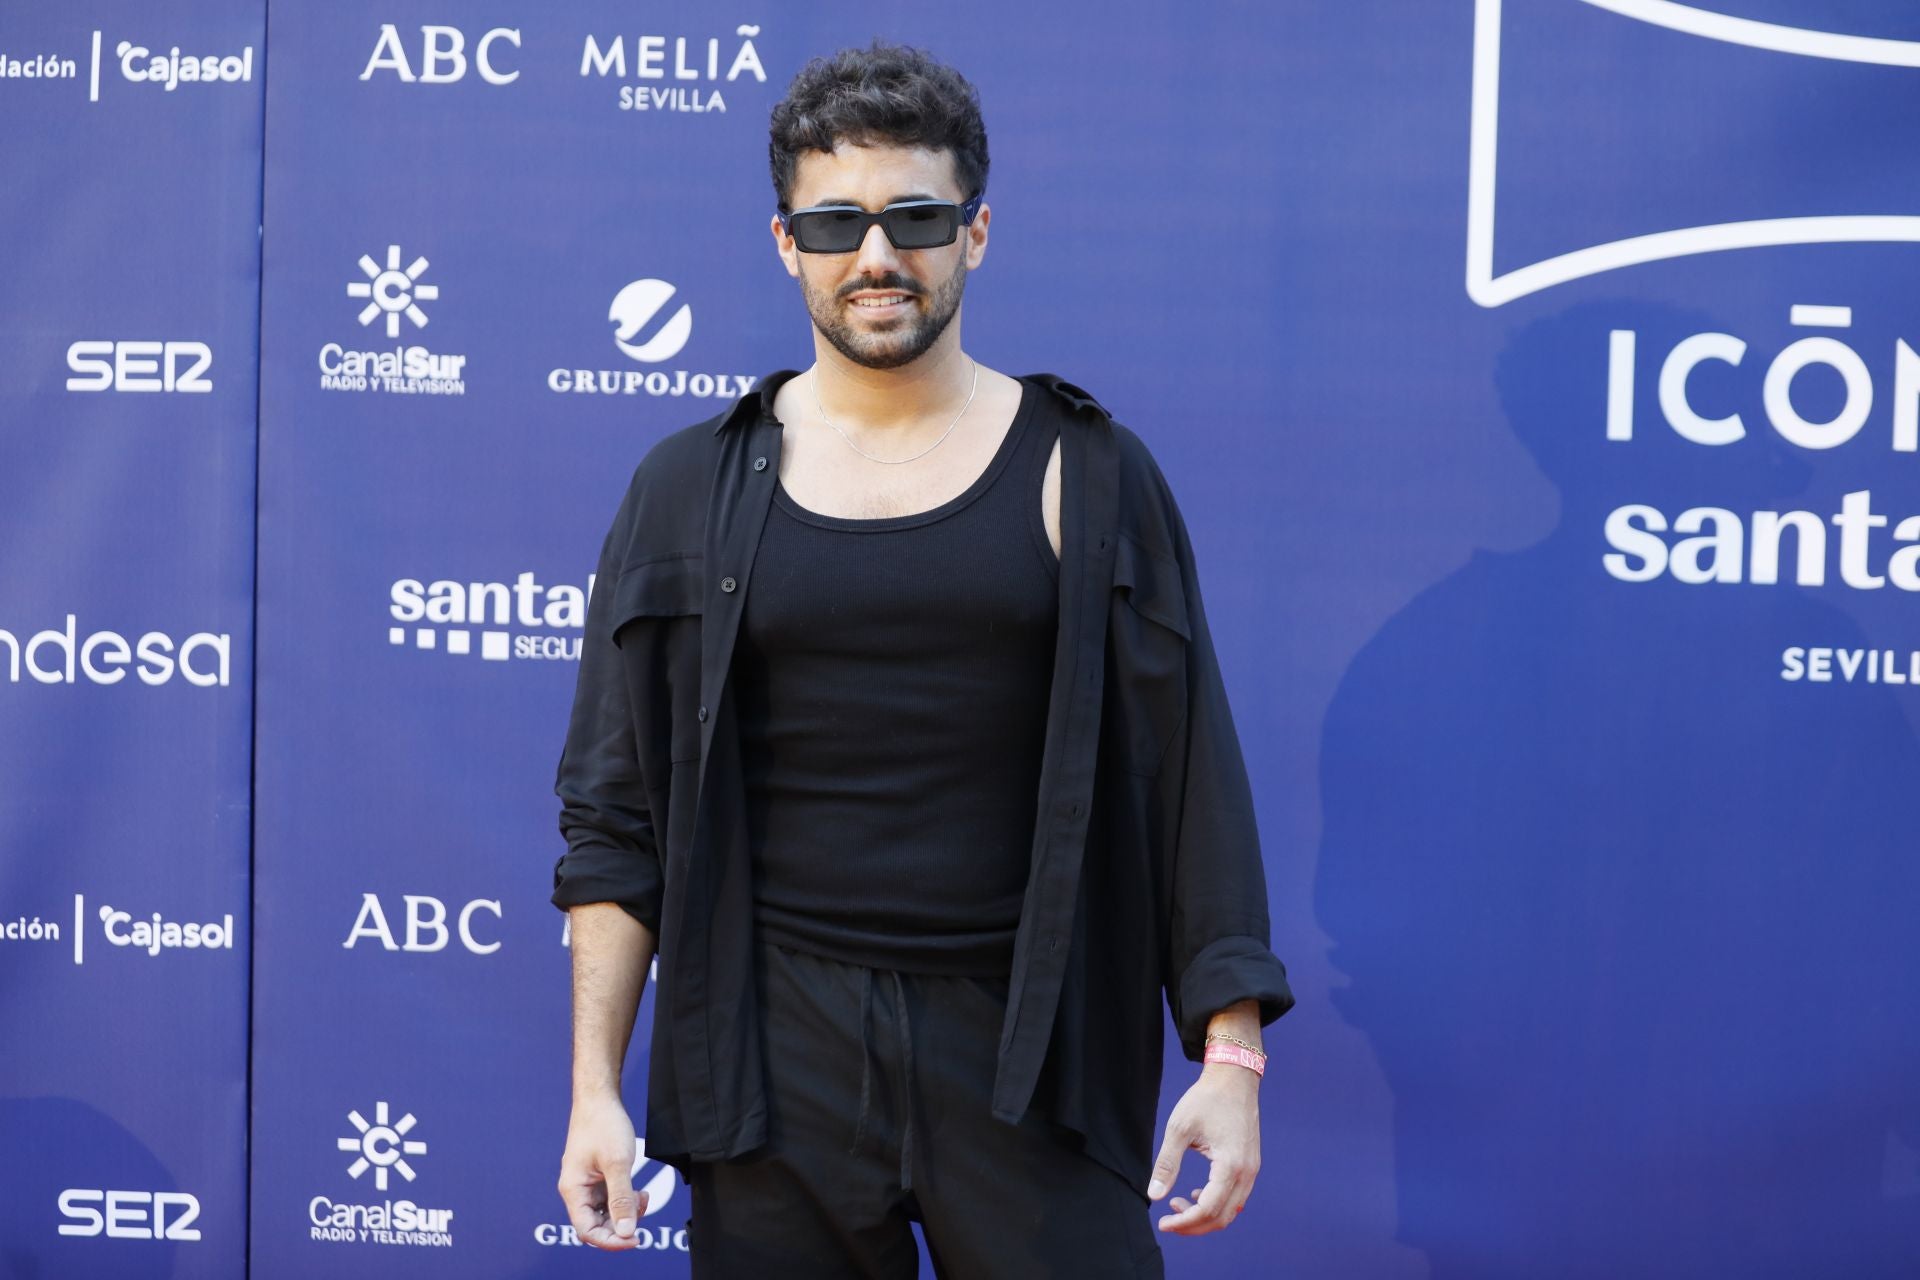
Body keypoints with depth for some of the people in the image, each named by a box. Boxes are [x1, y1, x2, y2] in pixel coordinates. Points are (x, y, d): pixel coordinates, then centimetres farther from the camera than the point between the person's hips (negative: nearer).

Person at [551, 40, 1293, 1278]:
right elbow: (617, 816, 6)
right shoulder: (692, 492, 6)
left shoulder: (1089, 476, 3)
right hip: (776, 1065, 1)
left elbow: (1191, 780, 2)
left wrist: (1232, 1052, -5)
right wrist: (595, 1086, 0)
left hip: (1029, 1056, -1)